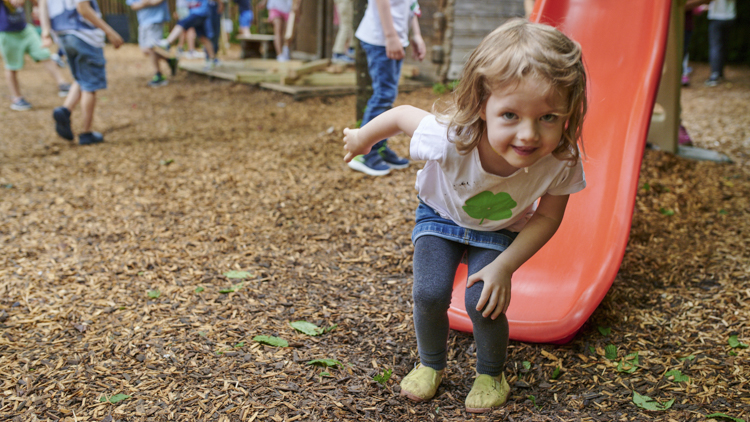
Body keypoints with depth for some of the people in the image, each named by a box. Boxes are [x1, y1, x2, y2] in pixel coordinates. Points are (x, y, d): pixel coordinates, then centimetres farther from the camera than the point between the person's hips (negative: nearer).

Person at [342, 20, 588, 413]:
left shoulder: (561, 162, -36)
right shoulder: (450, 139, -41)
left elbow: (547, 217, -18)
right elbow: (402, 115, -21)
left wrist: (504, 266, -26)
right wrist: (362, 138, -1)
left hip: (500, 231, 0)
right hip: (441, 216, 0)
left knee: (483, 301, -17)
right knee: (430, 294, -15)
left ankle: (491, 373, 16)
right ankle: (431, 364, 18)